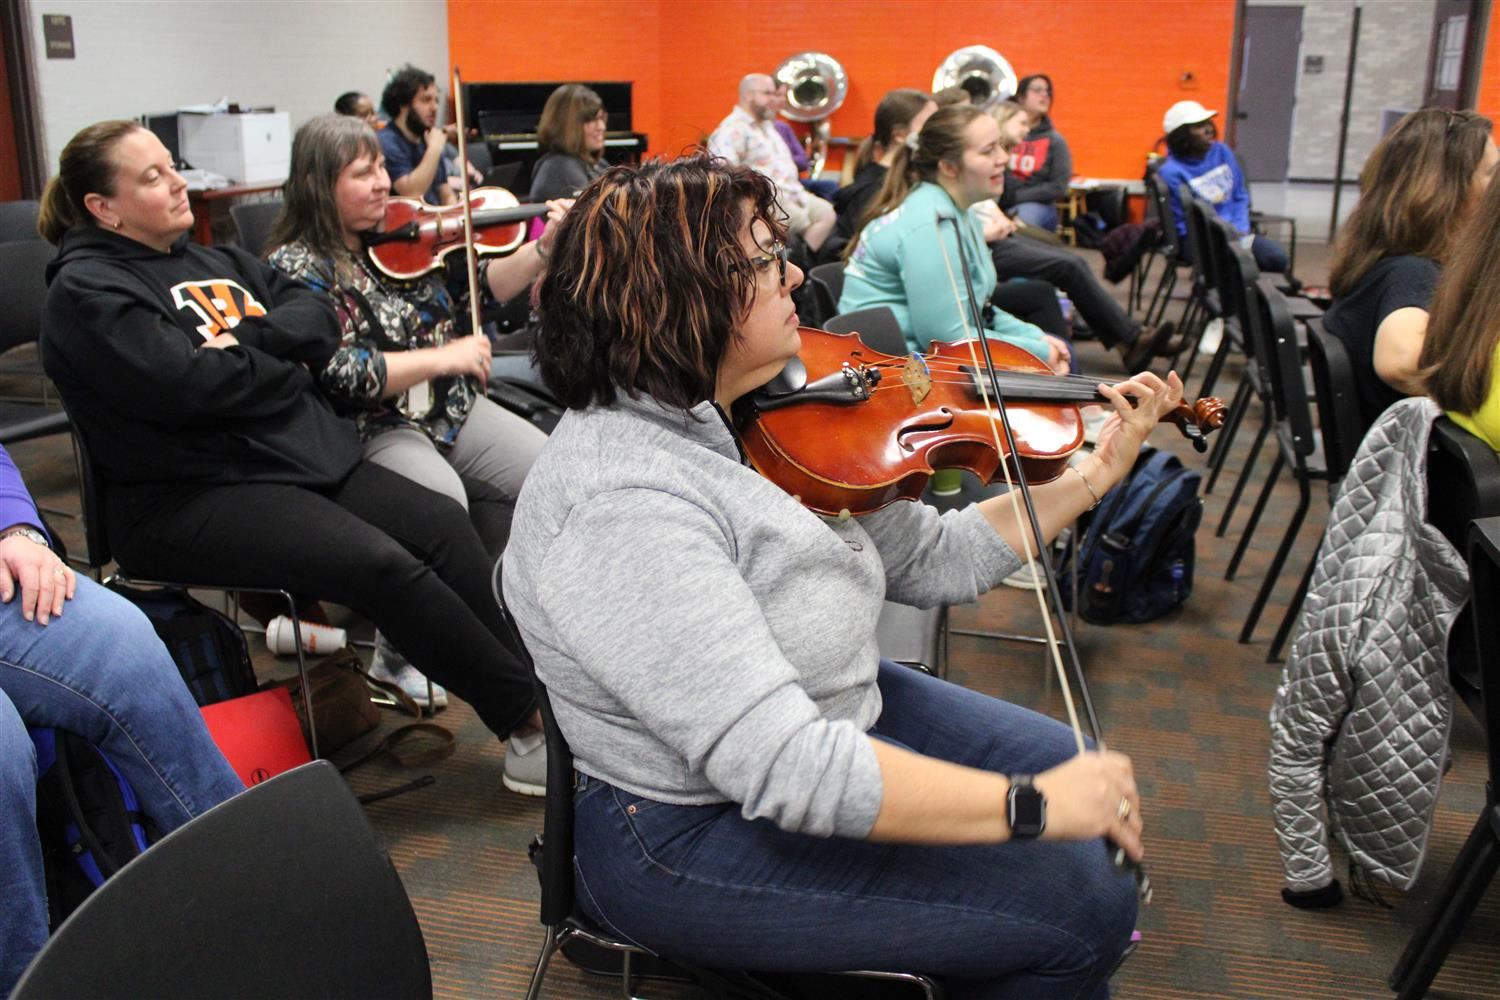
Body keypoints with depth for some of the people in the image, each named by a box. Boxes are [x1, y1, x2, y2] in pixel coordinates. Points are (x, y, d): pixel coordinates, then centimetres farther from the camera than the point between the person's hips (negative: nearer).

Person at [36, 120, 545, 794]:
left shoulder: (211, 261, 20)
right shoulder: (86, 291, -4)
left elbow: (318, 317, 10)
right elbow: (188, 384, -19)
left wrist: (245, 339, -10)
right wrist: (289, 368, -3)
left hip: (312, 456, 8)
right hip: (191, 498, -8)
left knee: (441, 522, -15)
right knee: (382, 564, -26)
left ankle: (534, 677, -11)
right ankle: (526, 715, -16)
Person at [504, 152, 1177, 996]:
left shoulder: (758, 425, -3)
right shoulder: (627, 504, -32)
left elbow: (932, 562, 5)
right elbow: (786, 770, -35)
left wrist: (1093, 477, 1)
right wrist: (1030, 804, -28)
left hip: (837, 723, 9)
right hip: (701, 835, -9)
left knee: (1095, 796, 12)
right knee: (1082, 909, -9)